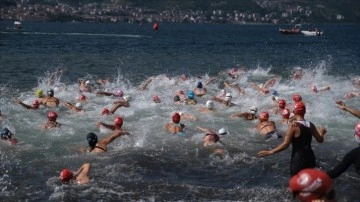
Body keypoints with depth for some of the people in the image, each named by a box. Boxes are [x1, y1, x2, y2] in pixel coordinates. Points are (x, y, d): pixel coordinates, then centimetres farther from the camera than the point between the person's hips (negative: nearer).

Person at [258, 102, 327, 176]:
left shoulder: (293, 126, -16)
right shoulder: (310, 125, 2)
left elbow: (285, 144, -19)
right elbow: (320, 140, 14)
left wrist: (270, 152, -14)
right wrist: (322, 132, 36)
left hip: (298, 159, -7)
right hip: (310, 157, 7)